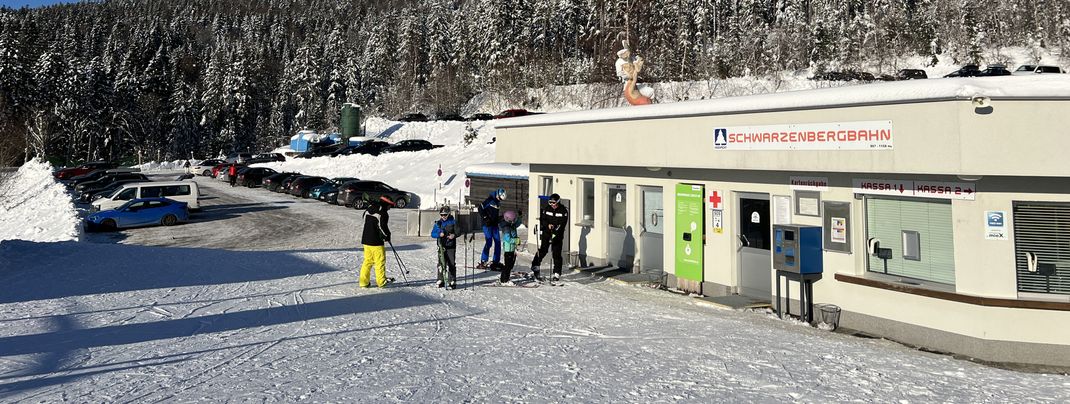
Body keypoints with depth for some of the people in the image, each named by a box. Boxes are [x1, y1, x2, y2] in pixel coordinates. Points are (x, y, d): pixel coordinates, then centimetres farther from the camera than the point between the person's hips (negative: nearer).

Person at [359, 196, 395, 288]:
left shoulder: (368, 210, 11)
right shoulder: (383, 214, -14)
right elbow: (383, 228, -16)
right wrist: (387, 236, 2)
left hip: (366, 240, 7)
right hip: (376, 242, -7)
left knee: (367, 261, 12)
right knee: (380, 261, 3)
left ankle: (364, 282, 11)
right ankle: (381, 281, 9)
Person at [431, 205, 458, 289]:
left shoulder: (453, 222, 1)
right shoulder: (438, 223, 7)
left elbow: (457, 231, 1)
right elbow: (433, 233, 3)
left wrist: (454, 235, -20)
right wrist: (439, 234, -16)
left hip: (451, 246, -2)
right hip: (441, 246, 3)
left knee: (451, 264, -5)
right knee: (441, 263, 7)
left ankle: (452, 281, -1)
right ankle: (440, 280, 19)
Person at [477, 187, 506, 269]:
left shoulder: (498, 202, 15)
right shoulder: (489, 200, -10)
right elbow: (481, 208, -12)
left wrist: (499, 219, 9)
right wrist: (485, 218, -13)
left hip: (494, 224, 8)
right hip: (487, 225, -8)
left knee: (498, 242, 5)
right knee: (488, 243, -11)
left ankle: (496, 261, 13)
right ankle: (483, 261, -4)